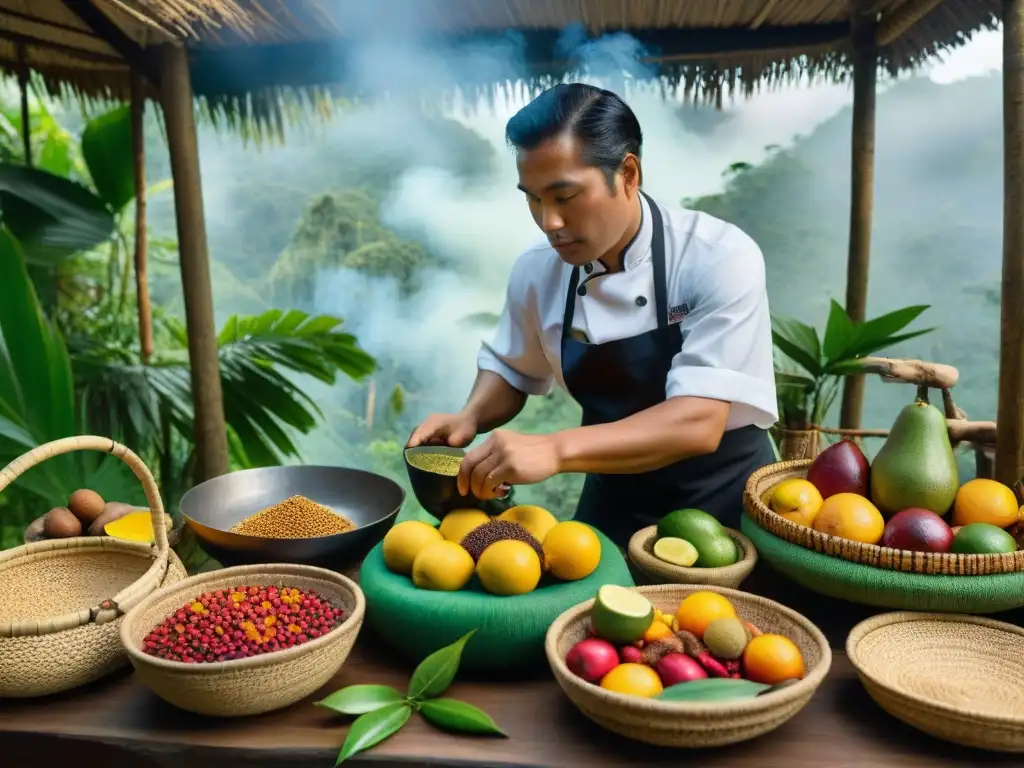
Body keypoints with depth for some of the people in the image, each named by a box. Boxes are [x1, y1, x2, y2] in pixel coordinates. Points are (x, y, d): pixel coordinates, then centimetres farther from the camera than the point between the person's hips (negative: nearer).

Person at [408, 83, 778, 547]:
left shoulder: (721, 258, -21)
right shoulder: (538, 270, -7)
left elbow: (699, 422, -29)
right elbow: (511, 370, 9)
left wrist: (557, 450, -42)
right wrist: (470, 417, -11)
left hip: (726, 505, -2)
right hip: (615, 506, 3)